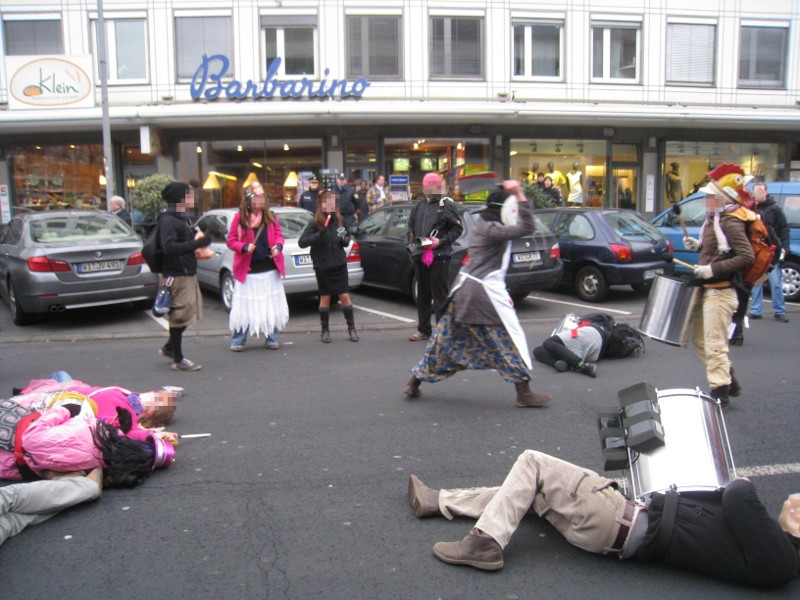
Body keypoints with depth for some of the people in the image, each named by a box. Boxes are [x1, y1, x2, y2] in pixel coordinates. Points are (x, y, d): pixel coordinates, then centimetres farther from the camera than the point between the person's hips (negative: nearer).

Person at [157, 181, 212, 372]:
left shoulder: (182, 219, 16)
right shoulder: (168, 221, -15)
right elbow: (169, 247, -27)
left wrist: (197, 241, 6)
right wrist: (197, 243, -27)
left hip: (188, 273, 10)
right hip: (178, 275, -10)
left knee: (191, 313, 17)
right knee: (181, 315, -4)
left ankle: (169, 347, 32)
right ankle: (178, 360, 6)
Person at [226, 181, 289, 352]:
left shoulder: (271, 216, 4)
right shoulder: (239, 217, -5)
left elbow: (279, 235, 11)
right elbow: (231, 241, -2)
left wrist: (278, 246, -9)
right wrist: (244, 247, -19)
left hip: (270, 269, 3)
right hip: (247, 270, -3)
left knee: (272, 306, 7)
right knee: (244, 307, 1)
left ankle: (271, 339, 19)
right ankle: (237, 341, 13)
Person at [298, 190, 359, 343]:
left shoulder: (339, 220, 3)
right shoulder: (315, 223, -8)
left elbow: (347, 240, 15)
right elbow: (302, 242, -13)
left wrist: (344, 238, -9)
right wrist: (319, 235, -27)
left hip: (339, 265, 2)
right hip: (322, 267, -2)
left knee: (344, 296, 2)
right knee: (325, 297, 6)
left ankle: (351, 328, 13)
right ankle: (325, 330, 18)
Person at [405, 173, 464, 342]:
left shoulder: (447, 205, -4)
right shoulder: (419, 205, 14)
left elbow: (457, 228, -6)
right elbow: (411, 226, 24)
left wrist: (441, 241, -15)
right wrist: (412, 240, 9)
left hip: (439, 256, -7)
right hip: (420, 256, 7)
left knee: (440, 296, -4)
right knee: (422, 295, 13)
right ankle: (424, 330, 23)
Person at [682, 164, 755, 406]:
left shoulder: (731, 224, -17)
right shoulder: (716, 220, 12)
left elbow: (747, 257, -25)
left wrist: (713, 269, -27)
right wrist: (699, 246, 8)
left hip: (720, 293, -10)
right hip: (707, 290, 10)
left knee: (714, 345, -4)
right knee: (699, 340, 17)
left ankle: (720, 392, 6)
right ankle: (728, 381, 29)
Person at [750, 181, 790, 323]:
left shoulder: (774, 208, 0)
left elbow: (784, 228, 0)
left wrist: (784, 246, -8)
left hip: (772, 253, -2)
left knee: (776, 283, 1)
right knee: (756, 282, 8)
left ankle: (779, 311, 10)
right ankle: (756, 311, 15)